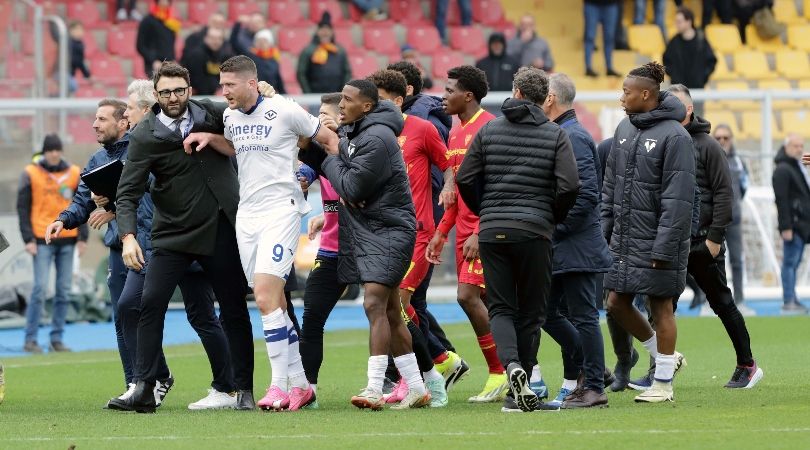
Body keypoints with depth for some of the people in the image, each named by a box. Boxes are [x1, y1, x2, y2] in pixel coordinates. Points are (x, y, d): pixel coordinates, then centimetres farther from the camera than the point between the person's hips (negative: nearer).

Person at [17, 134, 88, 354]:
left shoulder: (74, 173, 8)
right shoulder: (31, 174, 0)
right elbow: (23, 208, 0)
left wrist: (82, 237, 4)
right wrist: (28, 239, -7)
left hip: (67, 240, 3)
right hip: (42, 240, -3)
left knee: (64, 291, 3)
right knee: (40, 288, -10)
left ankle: (57, 339, 10)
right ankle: (30, 339, -5)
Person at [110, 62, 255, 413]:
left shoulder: (213, 114, 1)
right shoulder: (144, 136, -6)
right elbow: (128, 192, -9)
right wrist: (128, 236, -24)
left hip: (222, 231, 1)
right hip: (173, 235, -1)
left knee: (234, 310, 4)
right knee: (151, 304, -12)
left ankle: (244, 389, 13)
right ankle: (144, 388, -7)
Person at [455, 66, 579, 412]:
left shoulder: (489, 130, 4)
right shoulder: (555, 135, 0)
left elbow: (464, 179, 1)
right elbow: (568, 186, -10)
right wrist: (552, 218, 8)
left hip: (493, 232, 1)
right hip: (534, 233, -1)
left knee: (500, 307, 6)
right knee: (531, 311, 8)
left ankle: (512, 364, -23)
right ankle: (519, 393, 5)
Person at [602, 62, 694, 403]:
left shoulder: (674, 136, -14)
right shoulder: (624, 129, 10)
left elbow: (678, 200, -17)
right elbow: (610, 186, 16)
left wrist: (663, 248, -19)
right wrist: (603, 231, 10)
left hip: (655, 243, -8)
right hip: (623, 240, 8)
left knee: (660, 308, 0)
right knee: (617, 303, 8)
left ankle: (663, 384, 9)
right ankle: (663, 356, 27)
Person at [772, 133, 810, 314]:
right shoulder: (782, 170, -11)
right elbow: (781, 200, -17)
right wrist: (786, 227, -21)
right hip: (793, 224, -9)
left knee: (793, 263, 12)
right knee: (791, 263, -8)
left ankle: (792, 299, 16)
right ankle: (789, 302, -9)